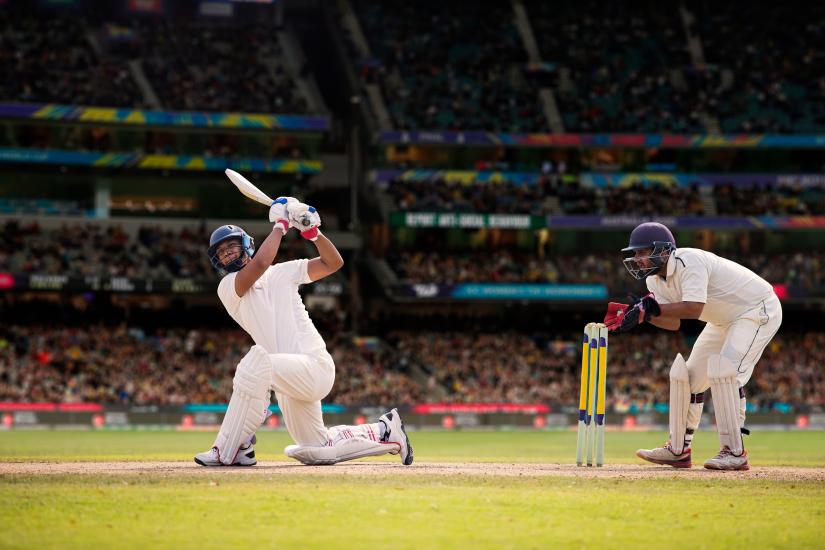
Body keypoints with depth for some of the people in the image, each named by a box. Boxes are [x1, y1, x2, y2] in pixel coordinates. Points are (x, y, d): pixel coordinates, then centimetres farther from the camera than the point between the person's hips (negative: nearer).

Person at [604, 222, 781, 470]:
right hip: (724, 320, 10)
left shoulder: (689, 262, -30)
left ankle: (735, 452, -22)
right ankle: (678, 450, 15)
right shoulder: (655, 279, -2)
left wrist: (651, 308, -40)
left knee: (724, 370, -26)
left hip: (759, 310, -10)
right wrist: (641, 313, -19)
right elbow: (674, 322, -3)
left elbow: (693, 309, -42)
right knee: (684, 373, 6)